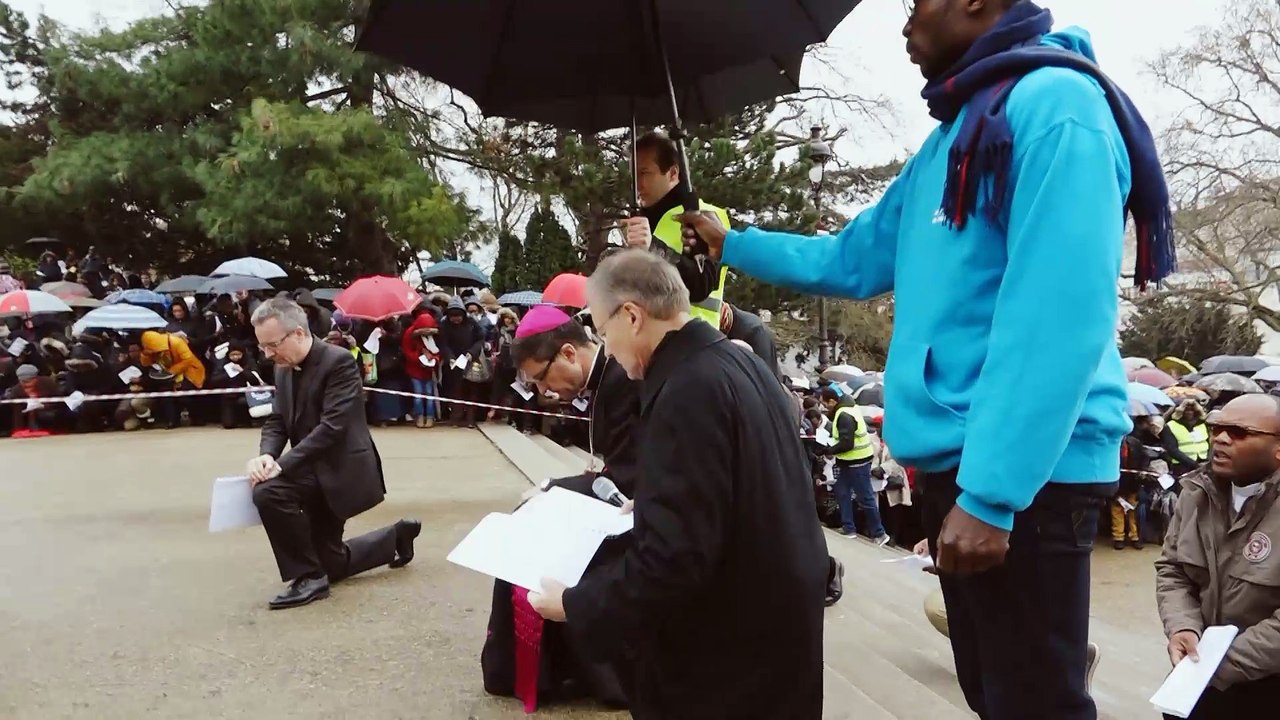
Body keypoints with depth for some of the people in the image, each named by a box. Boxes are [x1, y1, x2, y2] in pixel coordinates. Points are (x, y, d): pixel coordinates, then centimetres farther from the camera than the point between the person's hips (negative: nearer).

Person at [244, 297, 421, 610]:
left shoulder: (339, 361, -19)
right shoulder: (283, 369, 6)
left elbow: (333, 426, -26)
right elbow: (276, 421, 6)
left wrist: (282, 464, -29)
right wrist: (266, 454, -16)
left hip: (340, 470, -8)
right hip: (317, 471, 9)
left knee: (268, 491, -31)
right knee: (331, 565, 13)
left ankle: (309, 576, -14)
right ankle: (397, 536, 36)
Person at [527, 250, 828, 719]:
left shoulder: (687, 392, -26)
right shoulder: (741, 365, 5)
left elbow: (674, 558, -28)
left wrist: (575, 605, -16)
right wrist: (654, 503, 21)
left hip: (726, 658, -9)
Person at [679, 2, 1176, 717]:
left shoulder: (1053, 102, -12)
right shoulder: (951, 138, 17)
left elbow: (1061, 315, -22)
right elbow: (851, 261, 26)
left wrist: (991, 493, -24)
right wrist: (732, 243, 27)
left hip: (1022, 472, -9)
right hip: (958, 460, 9)